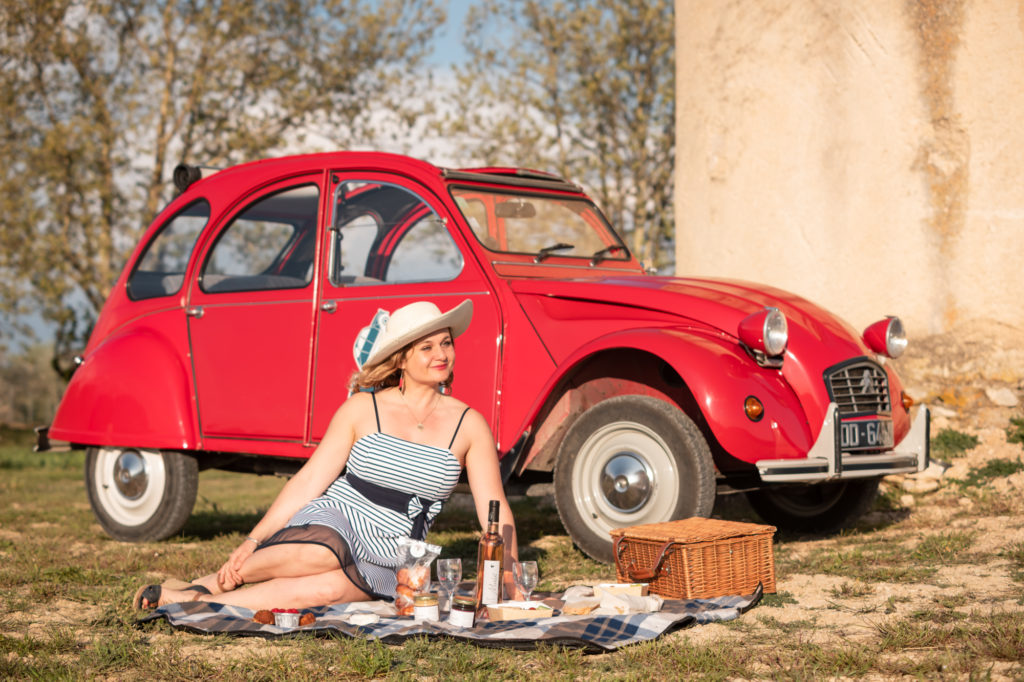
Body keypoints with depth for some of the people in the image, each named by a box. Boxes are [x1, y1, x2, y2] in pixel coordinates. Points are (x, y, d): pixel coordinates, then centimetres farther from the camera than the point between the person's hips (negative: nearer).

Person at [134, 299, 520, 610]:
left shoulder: (469, 425, 2)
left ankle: (198, 601, -26)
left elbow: (494, 510, 2)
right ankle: (227, 577, -17)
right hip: (332, 518, -1)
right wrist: (253, 540, -10)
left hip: (386, 564, 1)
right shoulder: (363, 409, -1)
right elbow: (309, 481, -2)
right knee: (322, 556, -40)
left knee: (327, 588, -34)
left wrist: (510, 580, -9)